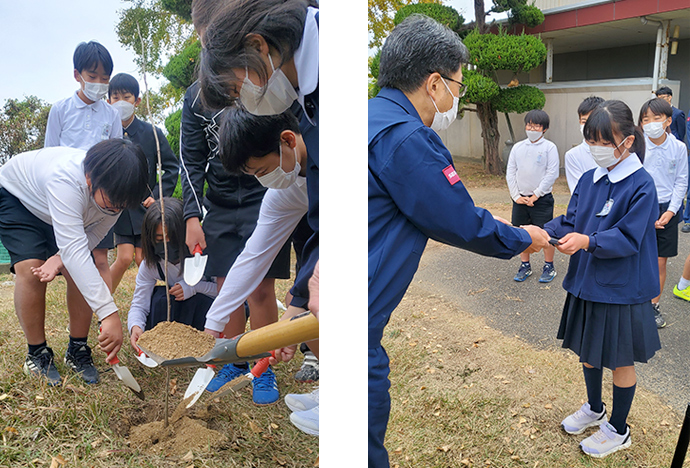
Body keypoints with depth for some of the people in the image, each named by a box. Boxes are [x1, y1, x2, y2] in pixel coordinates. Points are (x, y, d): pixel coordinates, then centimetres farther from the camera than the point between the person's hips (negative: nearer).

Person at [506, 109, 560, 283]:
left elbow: (552, 174, -9)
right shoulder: (518, 147, 8)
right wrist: (516, 196, -2)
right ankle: (525, 266, 24)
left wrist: (535, 195, -12)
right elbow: (510, 172, 8)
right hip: (520, 199, 4)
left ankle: (549, 267, 17)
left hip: (542, 199, -4)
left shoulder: (549, 147, -4)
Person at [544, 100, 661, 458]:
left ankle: (618, 430, 31)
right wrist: (545, 232, -19)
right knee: (588, 349, 21)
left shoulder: (641, 185, -17)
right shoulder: (588, 180, 3)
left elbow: (628, 238, -21)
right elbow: (569, 220, 0)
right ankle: (594, 408, 46)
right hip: (586, 282, 6)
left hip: (621, 290, -6)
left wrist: (587, 241, -35)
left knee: (620, 360, 11)